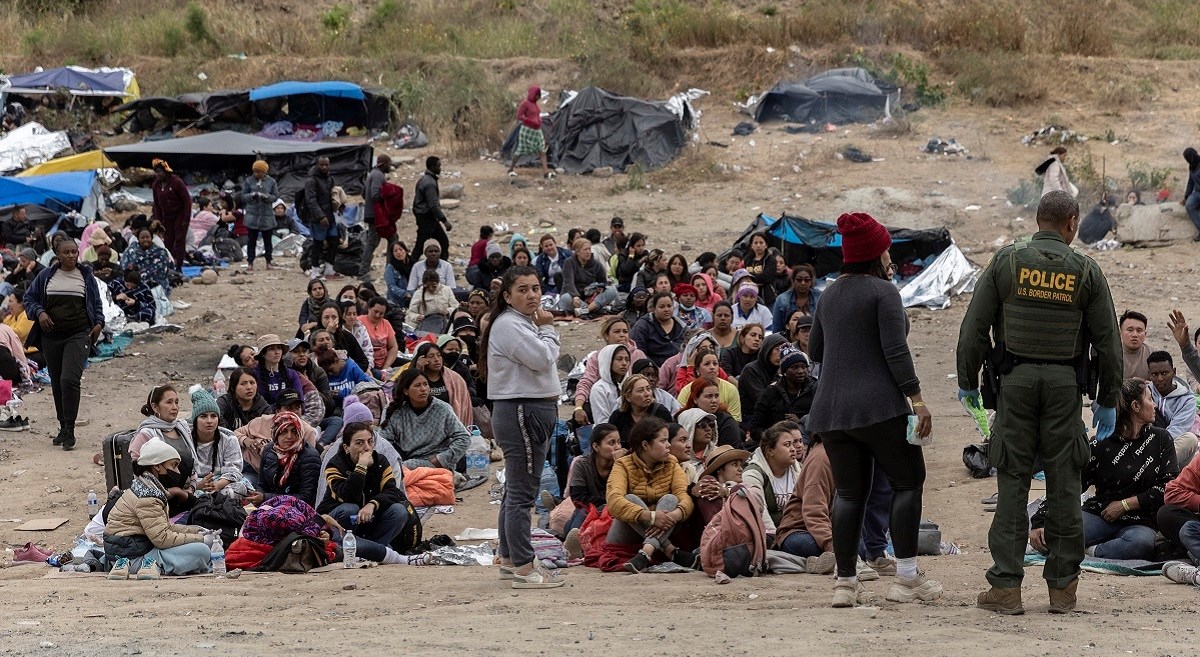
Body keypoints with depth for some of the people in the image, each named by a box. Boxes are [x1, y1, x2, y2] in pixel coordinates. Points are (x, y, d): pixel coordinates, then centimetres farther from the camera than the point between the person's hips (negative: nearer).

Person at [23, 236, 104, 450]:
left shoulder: (86, 276, 7)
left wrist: (99, 323, 2)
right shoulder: (46, 276, 7)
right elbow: (29, 297, 13)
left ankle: (69, 431, -15)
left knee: (69, 380, -18)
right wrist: (39, 312, -5)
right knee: (57, 383, 9)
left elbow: (97, 304, 17)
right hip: (52, 336, 3)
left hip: (78, 335, -3)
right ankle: (63, 428, 22)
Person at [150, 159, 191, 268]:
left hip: (180, 216, -5)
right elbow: (156, 204, 11)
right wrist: (158, 219, 2)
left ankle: (179, 266, -4)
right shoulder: (156, 185, 2)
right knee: (168, 242, 1)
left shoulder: (177, 182, -15)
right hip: (167, 217, 5)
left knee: (179, 240, -7)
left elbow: (187, 200, -14)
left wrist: (186, 219, -17)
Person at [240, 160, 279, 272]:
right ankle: (250, 263, 6)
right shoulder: (249, 181, 2)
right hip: (252, 215, 0)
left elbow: (276, 196, 2)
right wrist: (252, 195, -18)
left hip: (267, 216, 0)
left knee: (267, 240, 9)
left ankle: (268, 262, 19)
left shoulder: (271, 181, 2)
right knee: (252, 240, 2)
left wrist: (266, 197, -18)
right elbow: (243, 196, 3)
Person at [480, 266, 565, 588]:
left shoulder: (525, 323, 17)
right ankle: (524, 568, -9)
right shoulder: (508, 325, -15)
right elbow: (543, 358, -20)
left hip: (535, 413, 11)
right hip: (521, 413, -11)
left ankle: (508, 559, 27)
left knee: (516, 489, 18)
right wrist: (548, 329, -6)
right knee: (522, 492, -9)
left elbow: (545, 362, 21)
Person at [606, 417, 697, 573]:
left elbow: (685, 496, -13)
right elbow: (614, 502, -26)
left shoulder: (671, 464, 5)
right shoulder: (623, 466, -7)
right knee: (632, 500, -27)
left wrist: (674, 515, -37)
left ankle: (645, 553, -44)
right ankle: (672, 552, -37)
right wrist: (650, 516, -40)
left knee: (670, 499, -21)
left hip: (659, 533, 3)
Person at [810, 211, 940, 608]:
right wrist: (917, 400, -13)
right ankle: (907, 579, -2)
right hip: (879, 407, -6)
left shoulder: (830, 293, 14)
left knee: (850, 494, 9)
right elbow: (896, 351, -14)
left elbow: (816, 351, 22)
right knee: (907, 483, 4)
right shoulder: (883, 292, -7)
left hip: (832, 408, 7)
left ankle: (846, 583, 5)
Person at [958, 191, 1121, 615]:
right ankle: (1062, 586, 7)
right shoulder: (1086, 271, 1)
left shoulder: (1006, 262, 0)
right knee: (1064, 484, 5)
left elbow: (974, 328, -1)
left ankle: (1006, 586, -3)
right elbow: (1108, 340, 3)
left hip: (1016, 380, 0)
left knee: (1012, 482, 1)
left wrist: (967, 381, 9)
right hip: (1064, 384, 0)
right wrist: (1107, 401, 11)